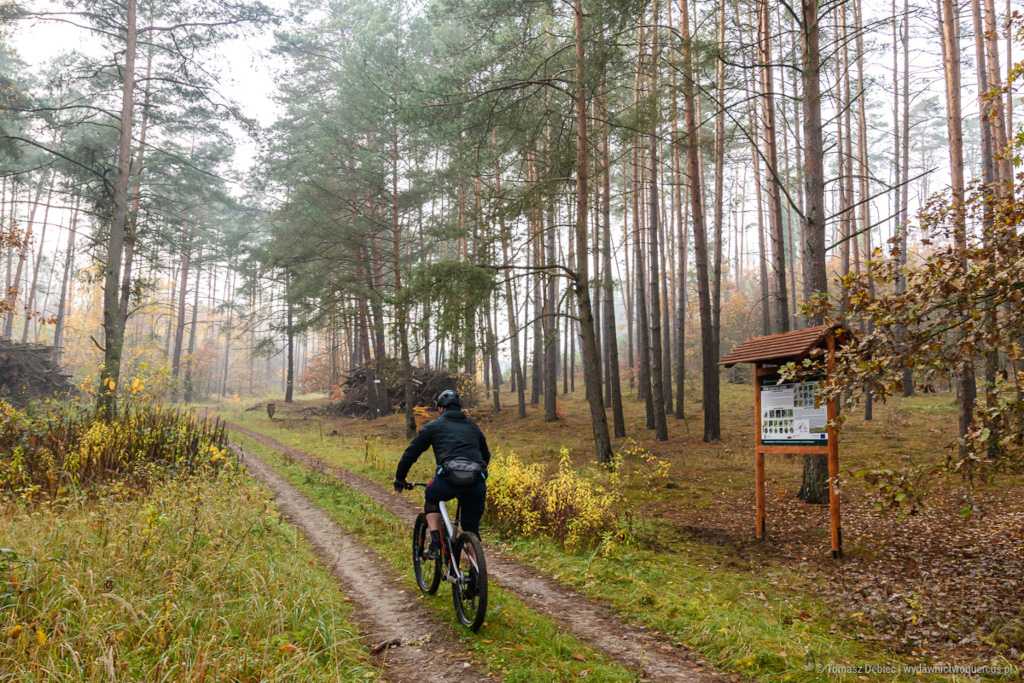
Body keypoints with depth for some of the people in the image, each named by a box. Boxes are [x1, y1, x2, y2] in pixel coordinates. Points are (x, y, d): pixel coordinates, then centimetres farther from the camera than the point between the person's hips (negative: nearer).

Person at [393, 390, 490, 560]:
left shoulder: (433, 426, 18)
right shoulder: (473, 426, 29)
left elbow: (411, 453, 20)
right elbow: (486, 455, 39)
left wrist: (399, 479, 34)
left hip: (449, 479, -3)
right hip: (477, 484, 3)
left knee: (431, 498, 31)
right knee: (471, 529, 21)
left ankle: (434, 545, 17)